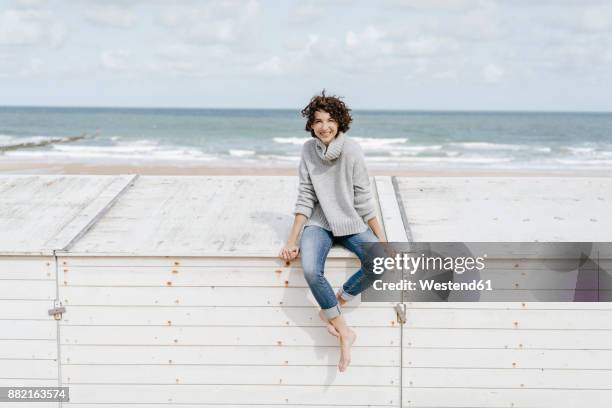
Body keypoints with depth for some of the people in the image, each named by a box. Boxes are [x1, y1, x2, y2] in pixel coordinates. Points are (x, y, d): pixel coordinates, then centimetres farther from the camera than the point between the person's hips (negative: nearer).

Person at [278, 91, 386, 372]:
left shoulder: (352, 150, -11)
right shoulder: (308, 150, -4)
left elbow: (363, 198, -7)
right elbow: (305, 198, -3)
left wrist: (382, 239, -9)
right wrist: (292, 240, -8)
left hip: (352, 224, 0)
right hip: (319, 223, 0)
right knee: (310, 270, -30)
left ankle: (332, 308, -6)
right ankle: (344, 332, -14)